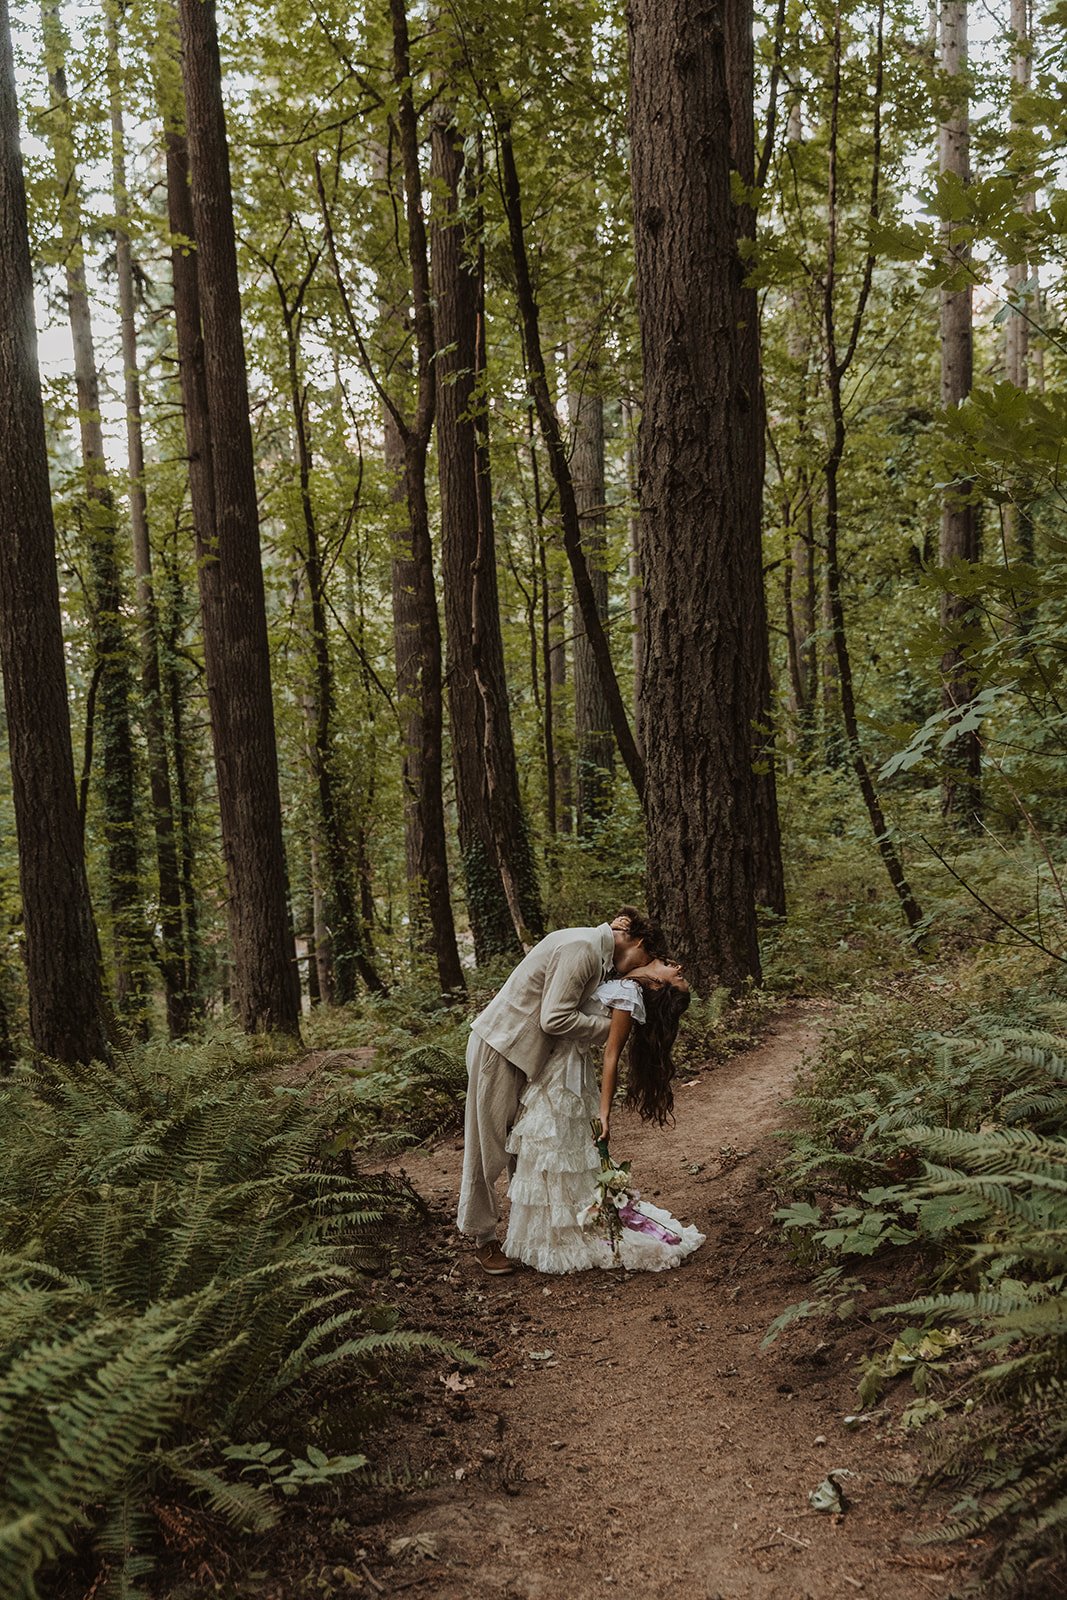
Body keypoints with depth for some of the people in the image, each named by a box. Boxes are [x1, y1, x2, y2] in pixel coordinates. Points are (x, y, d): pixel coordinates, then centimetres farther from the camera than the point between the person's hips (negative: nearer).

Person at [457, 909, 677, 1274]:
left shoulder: (596, 952, 10)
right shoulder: (580, 947, -21)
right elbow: (555, 1019, -25)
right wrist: (609, 1027, -13)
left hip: (523, 1050, 10)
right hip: (500, 1047, -10)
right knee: (488, 1145, 3)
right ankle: (483, 1239, 15)